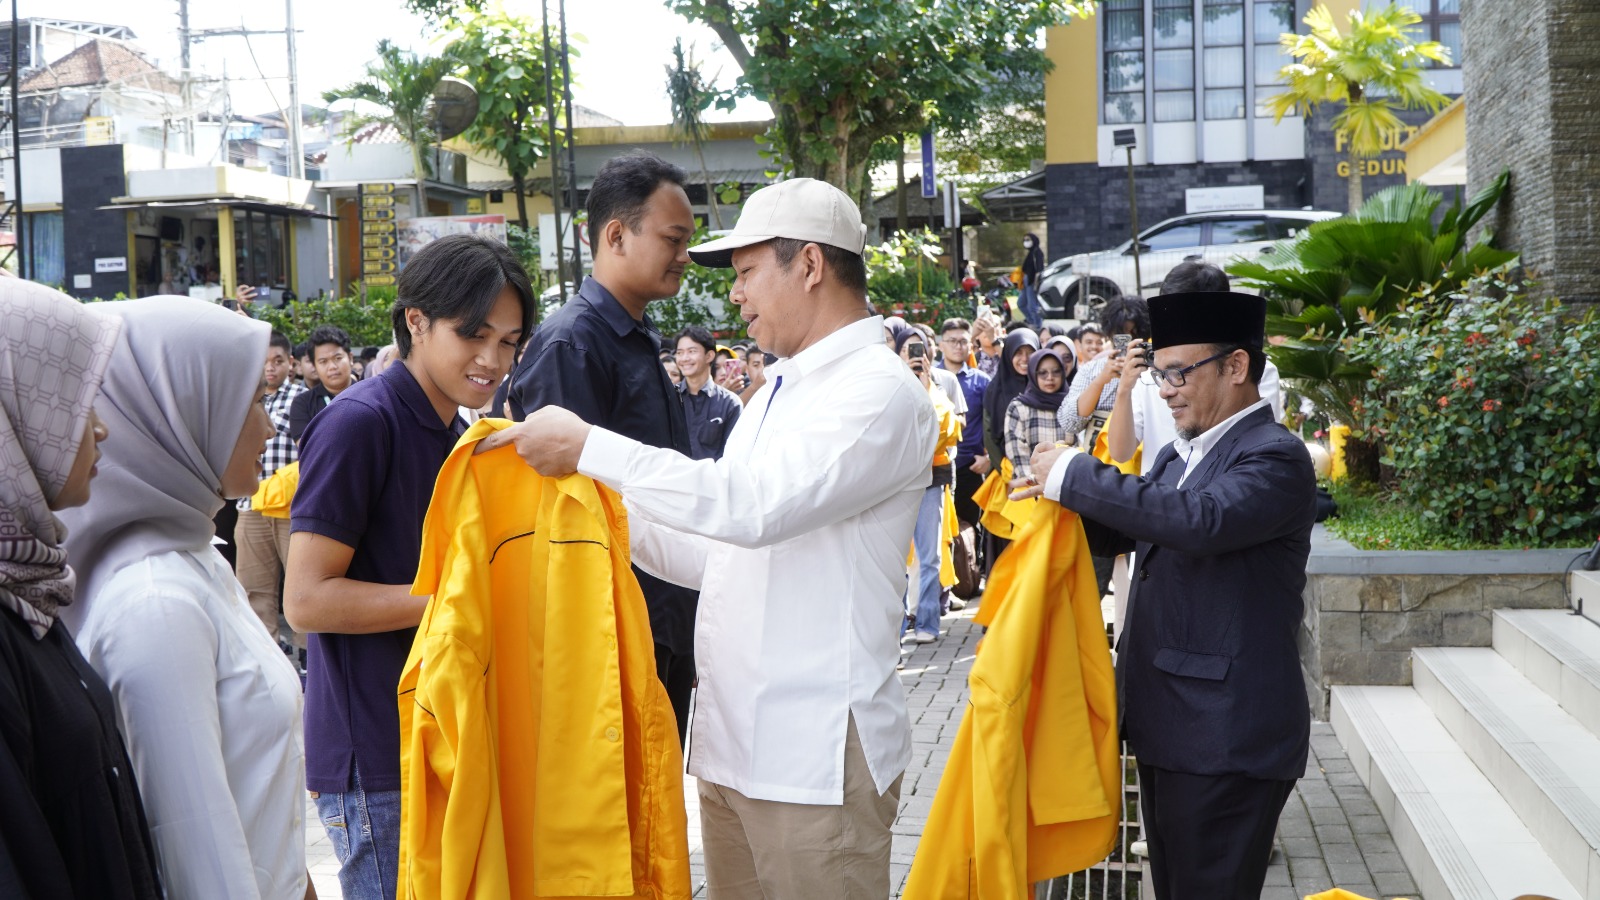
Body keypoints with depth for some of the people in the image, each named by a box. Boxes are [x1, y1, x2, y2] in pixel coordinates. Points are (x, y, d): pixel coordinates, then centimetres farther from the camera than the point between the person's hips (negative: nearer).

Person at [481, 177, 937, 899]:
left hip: (814, 754, -8)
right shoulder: (777, 392, 18)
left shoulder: (881, 392, -13)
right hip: (729, 737, 8)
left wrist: (588, 447, -22)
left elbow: (751, 506, -27)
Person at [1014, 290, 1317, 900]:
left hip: (1226, 738, -9)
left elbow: (1199, 519, -32)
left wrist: (1074, 474, -24)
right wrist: (1057, 496, 2)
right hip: (1164, 723, 9)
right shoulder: (1180, 454, 14)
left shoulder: (1276, 457, -14)